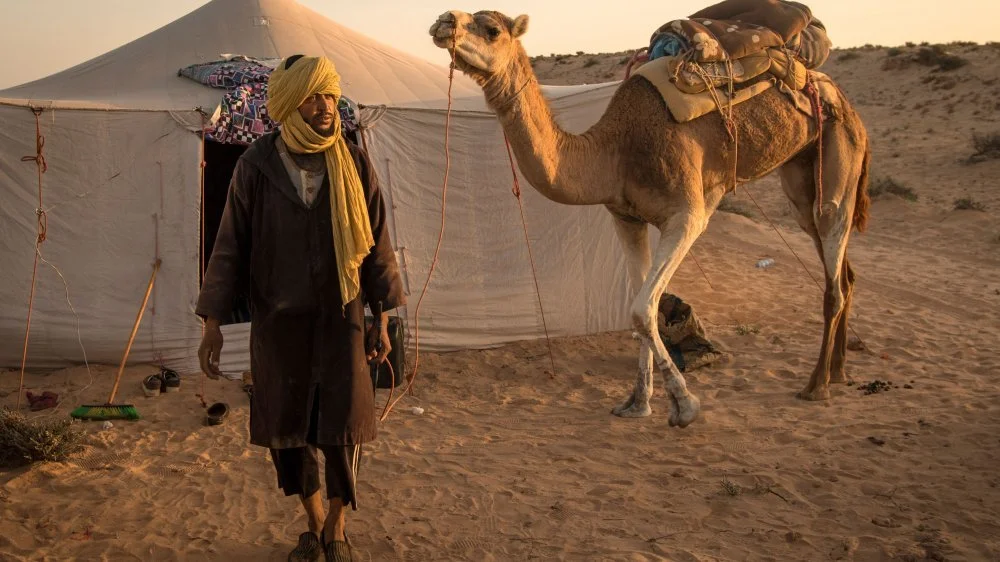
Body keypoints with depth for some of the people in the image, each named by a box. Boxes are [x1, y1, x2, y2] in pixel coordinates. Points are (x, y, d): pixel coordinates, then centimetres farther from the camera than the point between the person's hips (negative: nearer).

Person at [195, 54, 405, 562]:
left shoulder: (354, 165, -3)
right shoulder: (255, 166, -5)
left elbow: (378, 246, 2)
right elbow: (230, 247, -1)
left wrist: (382, 320, 2)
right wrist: (212, 322, -4)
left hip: (340, 316, 0)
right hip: (277, 320, 1)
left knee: (343, 427, 1)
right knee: (286, 429, 10)